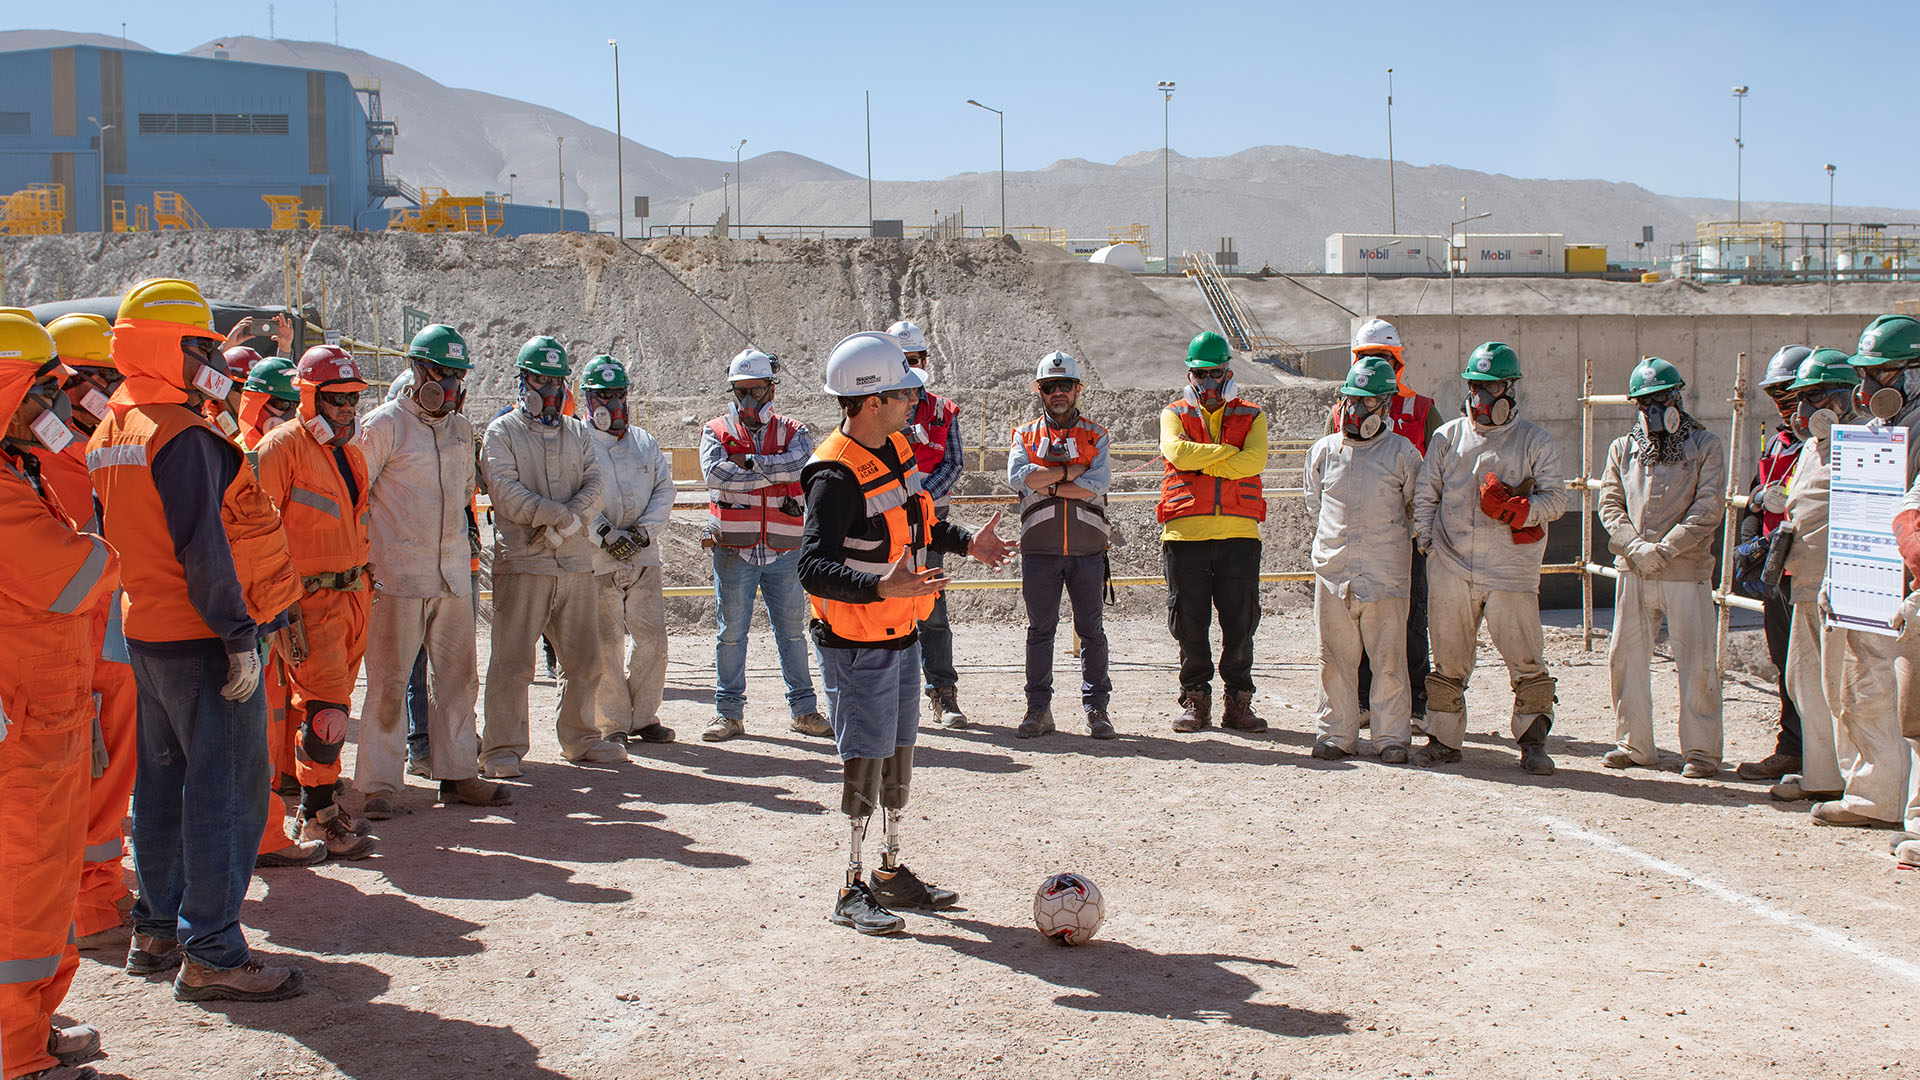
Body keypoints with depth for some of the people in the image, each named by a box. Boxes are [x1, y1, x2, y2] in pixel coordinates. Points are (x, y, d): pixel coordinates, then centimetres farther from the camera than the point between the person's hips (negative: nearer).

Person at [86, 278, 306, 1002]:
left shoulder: (112, 433, 12)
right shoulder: (186, 439, -18)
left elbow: (113, 535, 17)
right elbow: (203, 550, -22)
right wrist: (240, 637, -19)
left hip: (146, 634, 10)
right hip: (202, 640, -10)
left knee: (164, 780, 17)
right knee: (227, 789, -5)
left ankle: (158, 930, 27)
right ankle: (211, 955, -2)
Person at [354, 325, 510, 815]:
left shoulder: (460, 429, 13)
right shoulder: (384, 425, -6)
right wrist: (363, 561, -7)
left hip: (453, 574, 6)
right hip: (398, 576, -6)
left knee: (457, 677, 9)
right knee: (389, 681, -3)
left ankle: (457, 774, 18)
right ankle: (380, 783, 4)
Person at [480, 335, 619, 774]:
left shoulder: (578, 433, 17)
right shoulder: (502, 432, 4)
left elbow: (594, 487, 5)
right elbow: (506, 492, -10)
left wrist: (564, 523, -13)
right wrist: (563, 515, -16)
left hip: (576, 562, 5)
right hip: (521, 562, -5)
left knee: (584, 659, 10)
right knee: (513, 660, -6)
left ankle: (580, 739, 24)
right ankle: (502, 748, 2)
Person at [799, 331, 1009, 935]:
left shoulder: (895, 447, 6)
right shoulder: (837, 475, -24)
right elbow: (813, 567, -31)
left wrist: (965, 543, 18)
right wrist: (880, 586, -44)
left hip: (900, 635, 9)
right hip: (857, 646, -9)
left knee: (899, 756, 17)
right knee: (865, 763, -3)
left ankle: (891, 873, 31)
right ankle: (851, 893, 10)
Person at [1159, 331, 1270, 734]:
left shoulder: (1251, 417, 12)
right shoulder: (1174, 415, 12)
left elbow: (1254, 461, -8)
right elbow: (1178, 452, -11)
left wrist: (1201, 463, -9)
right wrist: (1230, 452, -9)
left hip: (1238, 534, 0)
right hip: (1185, 532, 0)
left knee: (1240, 621, 2)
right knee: (1189, 623, 3)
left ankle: (1238, 702, 11)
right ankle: (1196, 699, 14)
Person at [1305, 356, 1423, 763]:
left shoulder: (1401, 452, 1)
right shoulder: (1323, 451, 9)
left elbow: (1418, 507, 11)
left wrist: (1391, 542, 11)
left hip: (1385, 574, -2)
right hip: (1332, 572, 2)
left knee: (1389, 660, 0)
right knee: (1335, 658, 6)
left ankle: (1392, 736, 9)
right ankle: (1336, 733, 15)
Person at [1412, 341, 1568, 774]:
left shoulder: (1534, 442, 5)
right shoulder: (1447, 437, 12)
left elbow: (1555, 497, 1)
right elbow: (1425, 494, 15)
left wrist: (1518, 509, -17)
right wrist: (1426, 540, 3)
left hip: (1511, 569, -2)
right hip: (1450, 568, 2)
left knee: (1527, 662, -4)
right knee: (1448, 660, 9)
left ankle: (1533, 742, 8)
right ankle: (1444, 738, 20)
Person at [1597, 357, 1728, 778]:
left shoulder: (1705, 447, 3)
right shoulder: (1623, 449, 14)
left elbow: (1708, 509, -6)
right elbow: (1609, 504, 8)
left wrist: (1663, 549, -14)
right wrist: (1636, 546, -9)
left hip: (1687, 573, -4)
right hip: (1633, 572, 4)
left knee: (1696, 662, -2)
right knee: (1626, 657, 7)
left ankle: (1700, 750, 7)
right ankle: (1634, 745, 18)